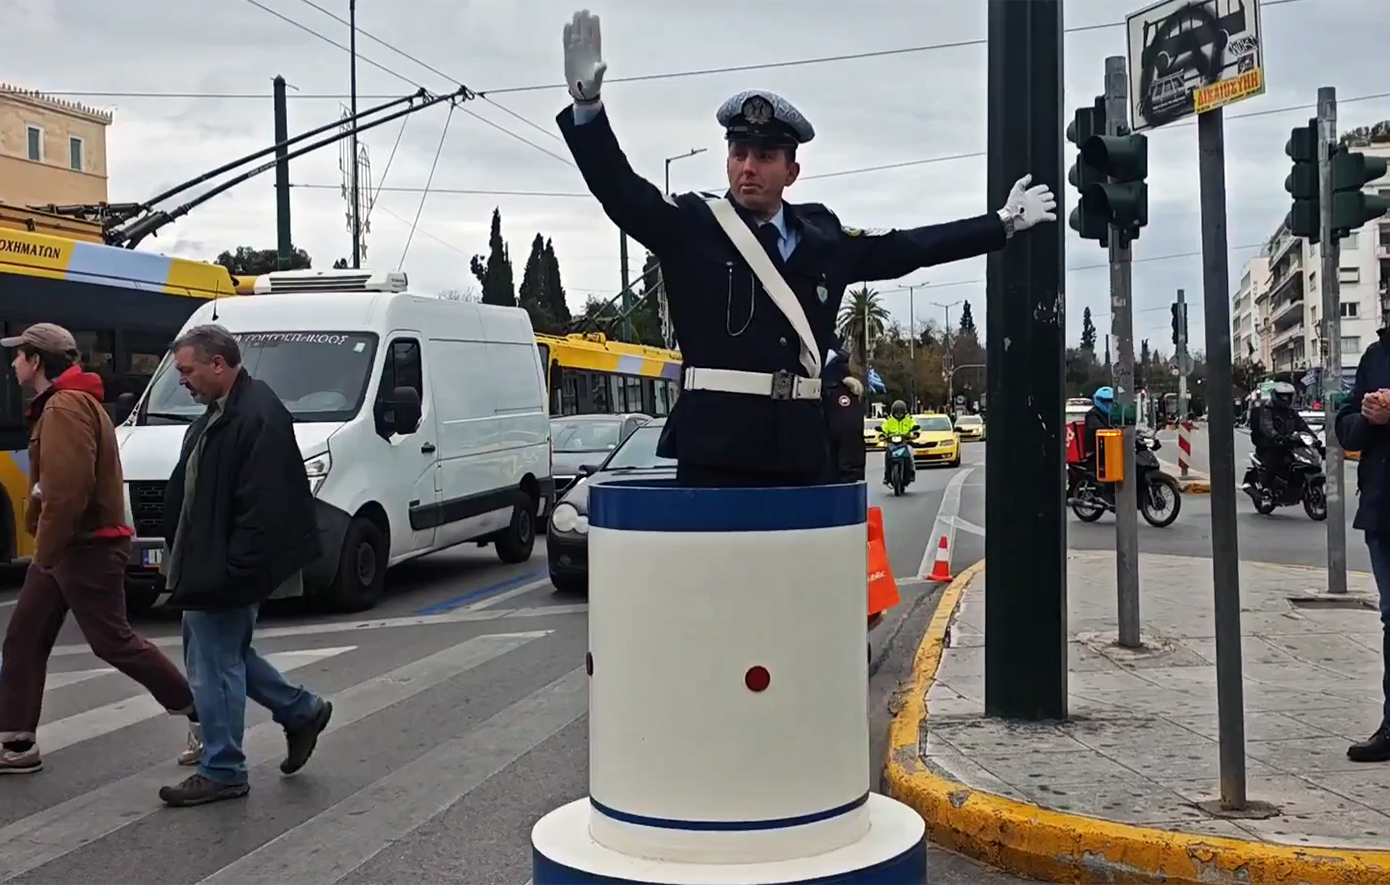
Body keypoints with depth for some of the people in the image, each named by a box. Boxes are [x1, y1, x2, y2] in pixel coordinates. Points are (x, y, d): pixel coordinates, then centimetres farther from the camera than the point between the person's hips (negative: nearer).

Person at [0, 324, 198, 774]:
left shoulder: (64, 407, -19)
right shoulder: (59, 404, 17)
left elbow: (68, 489, -27)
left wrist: (45, 551, -20)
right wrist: (45, 547, 14)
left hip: (85, 548, -11)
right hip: (66, 547, 11)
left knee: (114, 642, -3)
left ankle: (203, 712, 7)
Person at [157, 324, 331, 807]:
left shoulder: (258, 418, -22)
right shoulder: (220, 412, 12)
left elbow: (264, 509, -26)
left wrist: (232, 574, -25)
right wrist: (184, 562, 17)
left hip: (224, 571, -11)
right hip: (206, 566, 11)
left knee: (215, 665, 0)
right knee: (225, 654, 20)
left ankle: (222, 772, 15)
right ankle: (301, 711, 32)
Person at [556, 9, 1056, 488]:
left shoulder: (823, 238, 13)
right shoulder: (691, 225, 1)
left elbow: (905, 249, 23)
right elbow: (620, 191, -12)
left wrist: (1004, 224, 30)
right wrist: (587, 103, -28)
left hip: (799, 452, 4)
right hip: (714, 450, -4)